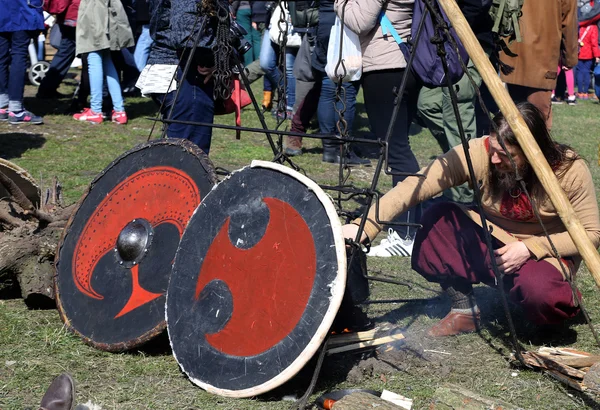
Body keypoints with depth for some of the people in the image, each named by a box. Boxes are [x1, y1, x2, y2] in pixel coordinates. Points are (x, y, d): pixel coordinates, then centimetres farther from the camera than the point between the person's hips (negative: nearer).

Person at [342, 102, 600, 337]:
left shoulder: (570, 171, -23)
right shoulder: (479, 153, -22)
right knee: (436, 219, -23)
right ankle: (464, 308, -5)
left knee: (539, 291, -36)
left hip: (545, 253, -3)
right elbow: (415, 186, -30)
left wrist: (529, 248, -26)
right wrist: (365, 225, -43)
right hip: (491, 243, 3)